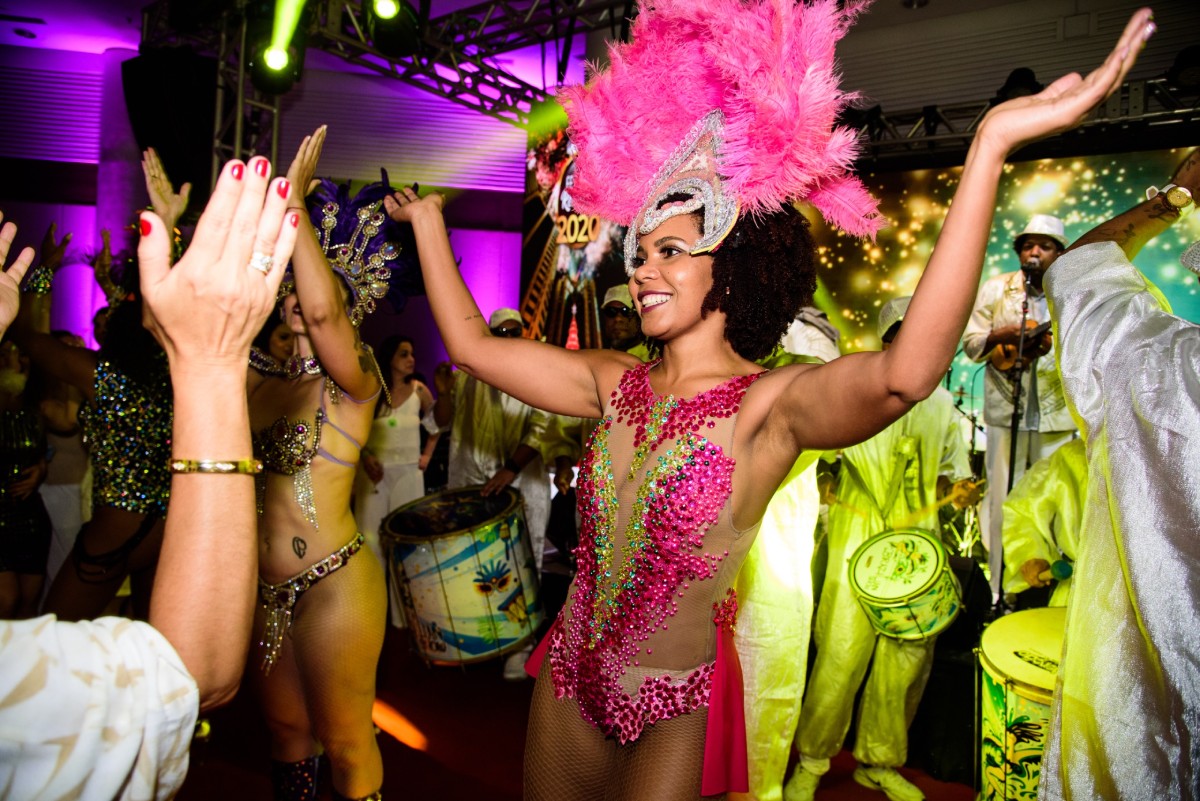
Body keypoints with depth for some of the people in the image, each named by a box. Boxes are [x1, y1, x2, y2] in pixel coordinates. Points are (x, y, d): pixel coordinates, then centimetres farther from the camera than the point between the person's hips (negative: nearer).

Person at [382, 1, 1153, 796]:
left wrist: (992, 143, -46)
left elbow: (905, 375, -41)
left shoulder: (769, 407, -21)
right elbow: (471, 343, 2)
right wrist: (428, 220, 8)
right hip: (568, 678, 6)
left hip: (675, 708, -6)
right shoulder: (615, 384, -2)